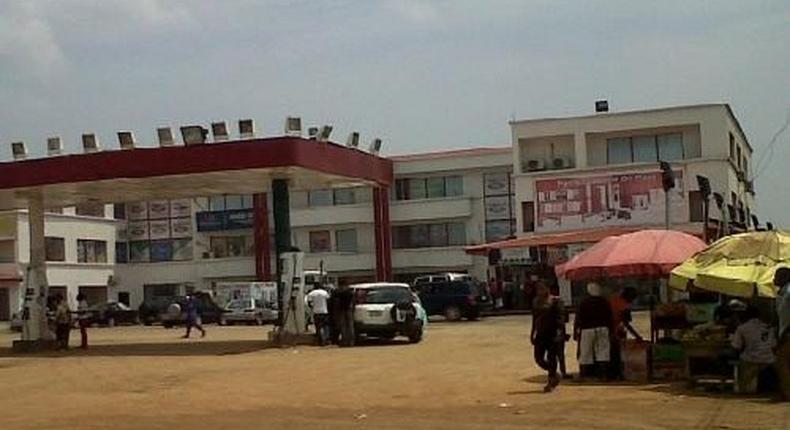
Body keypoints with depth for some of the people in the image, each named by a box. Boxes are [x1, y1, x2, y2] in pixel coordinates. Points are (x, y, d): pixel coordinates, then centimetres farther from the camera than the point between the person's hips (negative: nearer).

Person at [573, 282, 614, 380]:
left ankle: (583, 375, 4)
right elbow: (610, 318, 6)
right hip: (602, 329, 2)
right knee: (603, 353, 5)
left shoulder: (584, 303, -5)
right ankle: (603, 374, 0)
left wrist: (576, 333, -3)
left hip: (587, 330, -2)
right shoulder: (605, 302, 5)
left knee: (585, 354, 2)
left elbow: (578, 319, -6)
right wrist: (610, 331, 11)